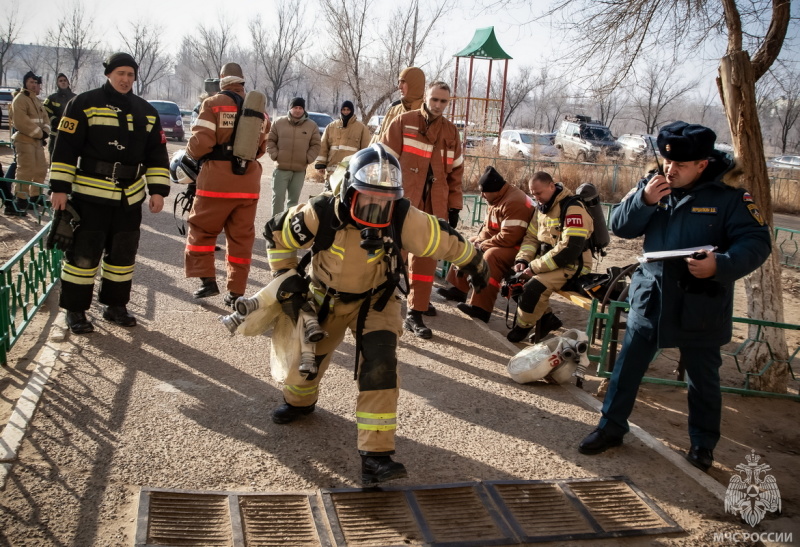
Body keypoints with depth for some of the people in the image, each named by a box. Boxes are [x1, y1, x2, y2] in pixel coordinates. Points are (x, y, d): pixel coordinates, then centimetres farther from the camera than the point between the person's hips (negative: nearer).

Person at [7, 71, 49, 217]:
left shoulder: (37, 100, 19)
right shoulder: (20, 99, -10)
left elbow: (44, 118, 17)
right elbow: (21, 122, -20)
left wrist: (45, 132, -4)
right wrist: (39, 133, -17)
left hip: (37, 140, 9)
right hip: (24, 139, -9)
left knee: (41, 168, 15)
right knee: (25, 171, -13)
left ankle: (35, 197, 27)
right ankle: (19, 201, -12)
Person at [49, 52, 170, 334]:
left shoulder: (146, 112, 12)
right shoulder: (85, 104, -3)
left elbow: (157, 154, 13)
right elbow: (65, 147, -6)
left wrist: (158, 190, 5)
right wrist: (60, 187, -11)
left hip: (129, 197, 5)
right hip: (90, 194, -5)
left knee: (123, 254, 11)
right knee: (83, 254, -3)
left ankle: (115, 305, 25)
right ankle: (75, 310, 9)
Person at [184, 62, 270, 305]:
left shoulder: (213, 104, -5)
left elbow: (201, 143, -12)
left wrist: (190, 151, 8)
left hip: (217, 181, -4)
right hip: (248, 183, 4)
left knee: (201, 230, 12)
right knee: (241, 237, 10)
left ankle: (207, 280, 7)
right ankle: (236, 291, 13)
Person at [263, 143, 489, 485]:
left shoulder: (403, 219, -30)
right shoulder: (322, 215, -30)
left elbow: (445, 240, -13)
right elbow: (277, 234, -13)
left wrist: (475, 264, 1)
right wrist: (287, 277, -12)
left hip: (376, 300, -1)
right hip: (327, 298, 1)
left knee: (380, 366, -21)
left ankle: (375, 456, -16)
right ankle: (299, 402, 54)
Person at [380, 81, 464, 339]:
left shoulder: (451, 131, 12)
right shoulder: (403, 122, -1)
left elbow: (455, 172, 16)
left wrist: (454, 207, 11)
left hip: (434, 207, 4)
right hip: (402, 203, -4)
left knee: (426, 259, 4)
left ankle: (416, 314, 12)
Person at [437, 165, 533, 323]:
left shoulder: (514, 202, -26)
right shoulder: (498, 199, 7)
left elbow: (509, 238, -30)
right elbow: (489, 226, 15)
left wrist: (483, 245, -20)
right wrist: (480, 241, -5)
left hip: (517, 247, -11)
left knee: (491, 256, -35)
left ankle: (481, 307, -38)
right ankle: (458, 289, 17)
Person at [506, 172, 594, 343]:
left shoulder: (573, 209, -21)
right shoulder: (542, 206, 8)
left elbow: (570, 249, -28)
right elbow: (531, 237, 14)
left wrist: (535, 266, -25)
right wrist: (522, 259, -7)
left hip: (572, 265, -9)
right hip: (548, 261, 9)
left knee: (533, 287, -27)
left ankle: (523, 327, -3)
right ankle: (546, 317, 12)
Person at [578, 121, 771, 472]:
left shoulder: (729, 196, -10)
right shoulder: (652, 186, 2)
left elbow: (757, 242, -13)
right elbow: (620, 226, 0)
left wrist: (721, 265, -31)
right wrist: (644, 200, -18)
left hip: (701, 306, -3)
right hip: (650, 299, 3)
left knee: (703, 379, 12)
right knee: (627, 366, 11)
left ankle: (703, 443, 30)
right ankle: (611, 427, 27)